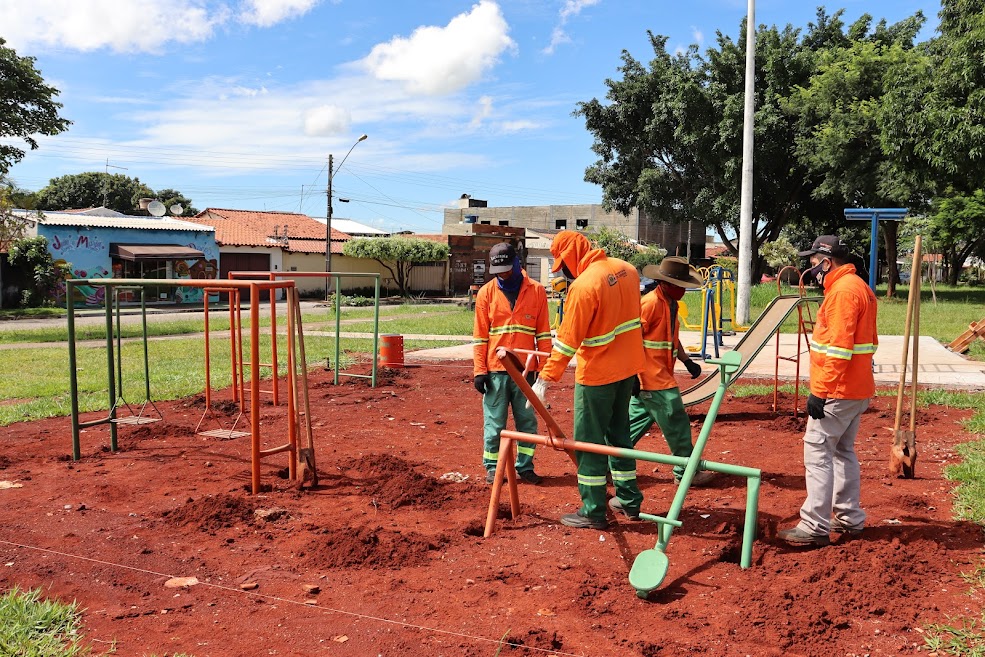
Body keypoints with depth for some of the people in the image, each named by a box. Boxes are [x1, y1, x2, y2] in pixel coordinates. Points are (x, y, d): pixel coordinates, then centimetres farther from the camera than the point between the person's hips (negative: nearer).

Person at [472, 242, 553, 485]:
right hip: (495, 369, 0)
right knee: (494, 421, 5)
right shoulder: (486, 293, 2)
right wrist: (479, 371, -2)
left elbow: (543, 332, 5)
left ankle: (525, 466, 18)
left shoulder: (536, 291, 2)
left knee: (527, 420, 7)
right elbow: (479, 335, 3)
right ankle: (492, 467, 16)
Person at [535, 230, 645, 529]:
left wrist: (545, 379, -16)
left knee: (589, 440, 4)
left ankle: (593, 511, 11)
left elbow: (568, 340, -21)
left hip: (597, 373, -8)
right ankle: (629, 499, 29)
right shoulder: (627, 269, 1)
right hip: (628, 366, 8)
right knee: (619, 432, 20)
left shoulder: (583, 285, -22)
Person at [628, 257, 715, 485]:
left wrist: (687, 361, 14)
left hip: (661, 376, 10)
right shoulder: (650, 303, -18)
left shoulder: (671, 303, 13)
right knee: (676, 422, -2)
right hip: (653, 378, -10)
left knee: (639, 420, 15)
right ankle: (686, 472, 9)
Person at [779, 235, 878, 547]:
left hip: (836, 392, -10)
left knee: (818, 452, -6)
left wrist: (820, 392, -22)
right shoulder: (860, 288, 15)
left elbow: (838, 349, -23)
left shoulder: (842, 291, -17)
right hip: (857, 390, 10)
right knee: (843, 451, 17)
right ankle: (850, 518, 25)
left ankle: (815, 527, -4)